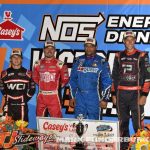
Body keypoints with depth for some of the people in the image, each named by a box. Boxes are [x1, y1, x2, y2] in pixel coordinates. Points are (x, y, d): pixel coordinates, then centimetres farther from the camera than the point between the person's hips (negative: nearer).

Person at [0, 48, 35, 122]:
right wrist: (6, 97, 12)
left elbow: (32, 88, 11)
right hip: (8, 105, 1)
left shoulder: (27, 73, 5)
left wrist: (25, 98, 4)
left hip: (22, 106, -1)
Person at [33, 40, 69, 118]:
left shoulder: (59, 64, -2)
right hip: (41, 96, 4)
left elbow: (65, 79, 4)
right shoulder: (38, 64, 7)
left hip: (54, 96, -3)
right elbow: (35, 78, 19)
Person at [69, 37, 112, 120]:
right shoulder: (79, 61, 11)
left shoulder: (102, 62, 1)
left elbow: (107, 82, -1)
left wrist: (104, 99, -7)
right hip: (79, 97, 3)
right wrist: (72, 97, 8)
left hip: (94, 98, -3)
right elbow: (72, 80, 13)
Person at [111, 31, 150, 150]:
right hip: (121, 94, 4)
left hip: (136, 94, -4)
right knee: (123, 123, 9)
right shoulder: (119, 56, 12)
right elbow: (115, 77, 16)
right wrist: (113, 94, 11)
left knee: (138, 123, -8)